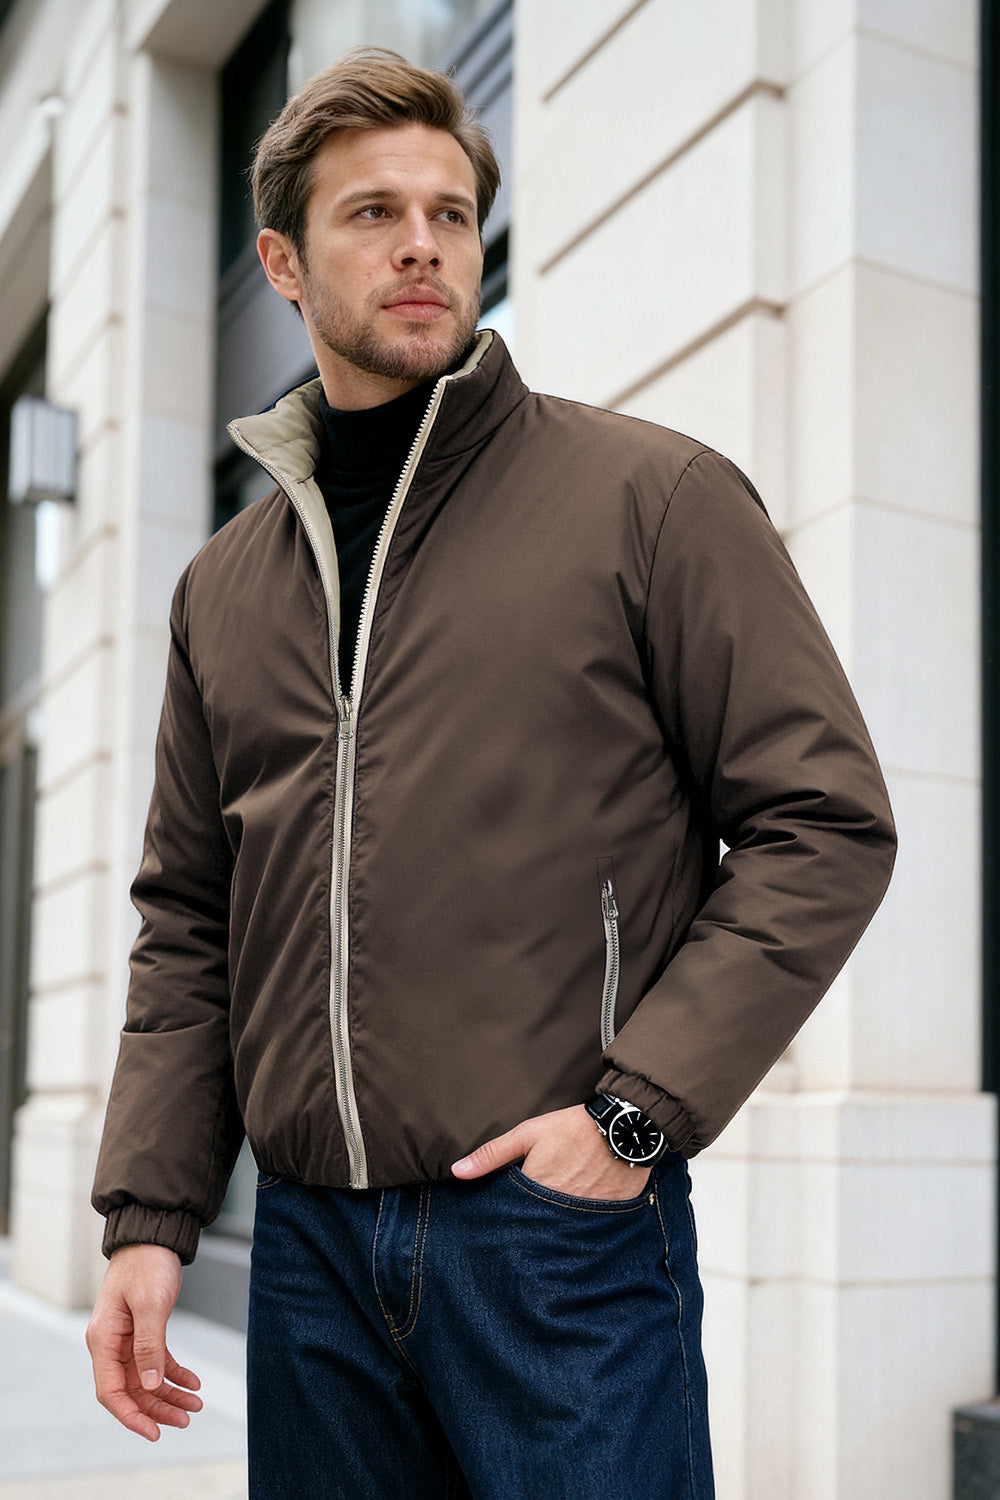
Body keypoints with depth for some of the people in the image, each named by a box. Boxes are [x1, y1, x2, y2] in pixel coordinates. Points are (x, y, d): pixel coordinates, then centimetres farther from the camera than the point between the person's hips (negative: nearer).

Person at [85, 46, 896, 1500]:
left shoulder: (653, 496, -3)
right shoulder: (226, 584, 12)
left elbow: (825, 823, -6)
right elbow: (188, 925, 14)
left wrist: (637, 1107, -13)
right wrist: (150, 1211, 5)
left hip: (565, 1227, -4)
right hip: (310, 1245, 5)